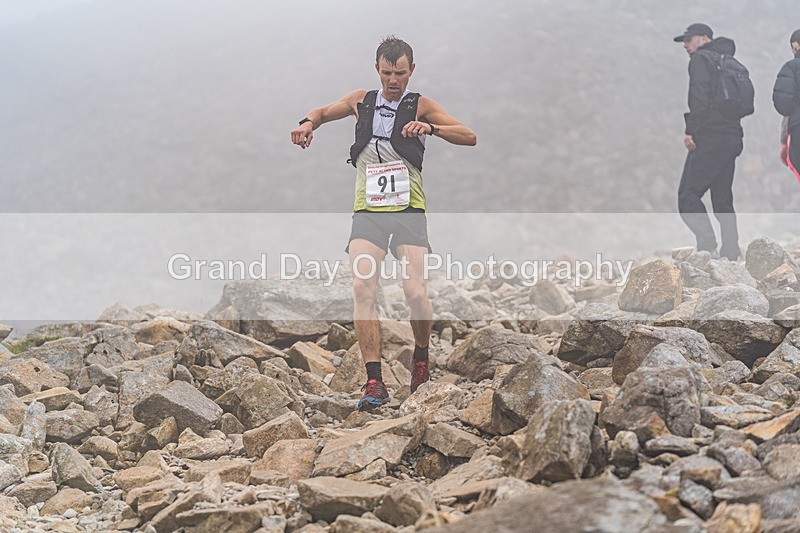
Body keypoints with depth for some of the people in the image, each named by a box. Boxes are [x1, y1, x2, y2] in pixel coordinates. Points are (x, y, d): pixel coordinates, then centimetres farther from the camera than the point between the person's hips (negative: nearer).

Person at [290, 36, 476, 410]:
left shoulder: (420, 106, 4)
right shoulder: (361, 101, 13)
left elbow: (469, 137, -4)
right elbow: (322, 113, 30)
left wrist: (431, 128, -21)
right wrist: (308, 122, 7)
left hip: (409, 210, -2)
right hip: (367, 210, 2)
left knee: (415, 292, -15)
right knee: (362, 287, -18)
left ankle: (421, 357, 16)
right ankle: (374, 381, -18)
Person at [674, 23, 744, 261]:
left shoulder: (701, 58, -4)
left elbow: (699, 97, -18)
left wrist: (690, 130, -13)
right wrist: (735, 134, 14)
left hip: (709, 138, -8)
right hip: (732, 138, 8)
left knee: (688, 194, -7)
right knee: (723, 198, 12)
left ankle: (707, 243, -21)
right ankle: (731, 252, 9)